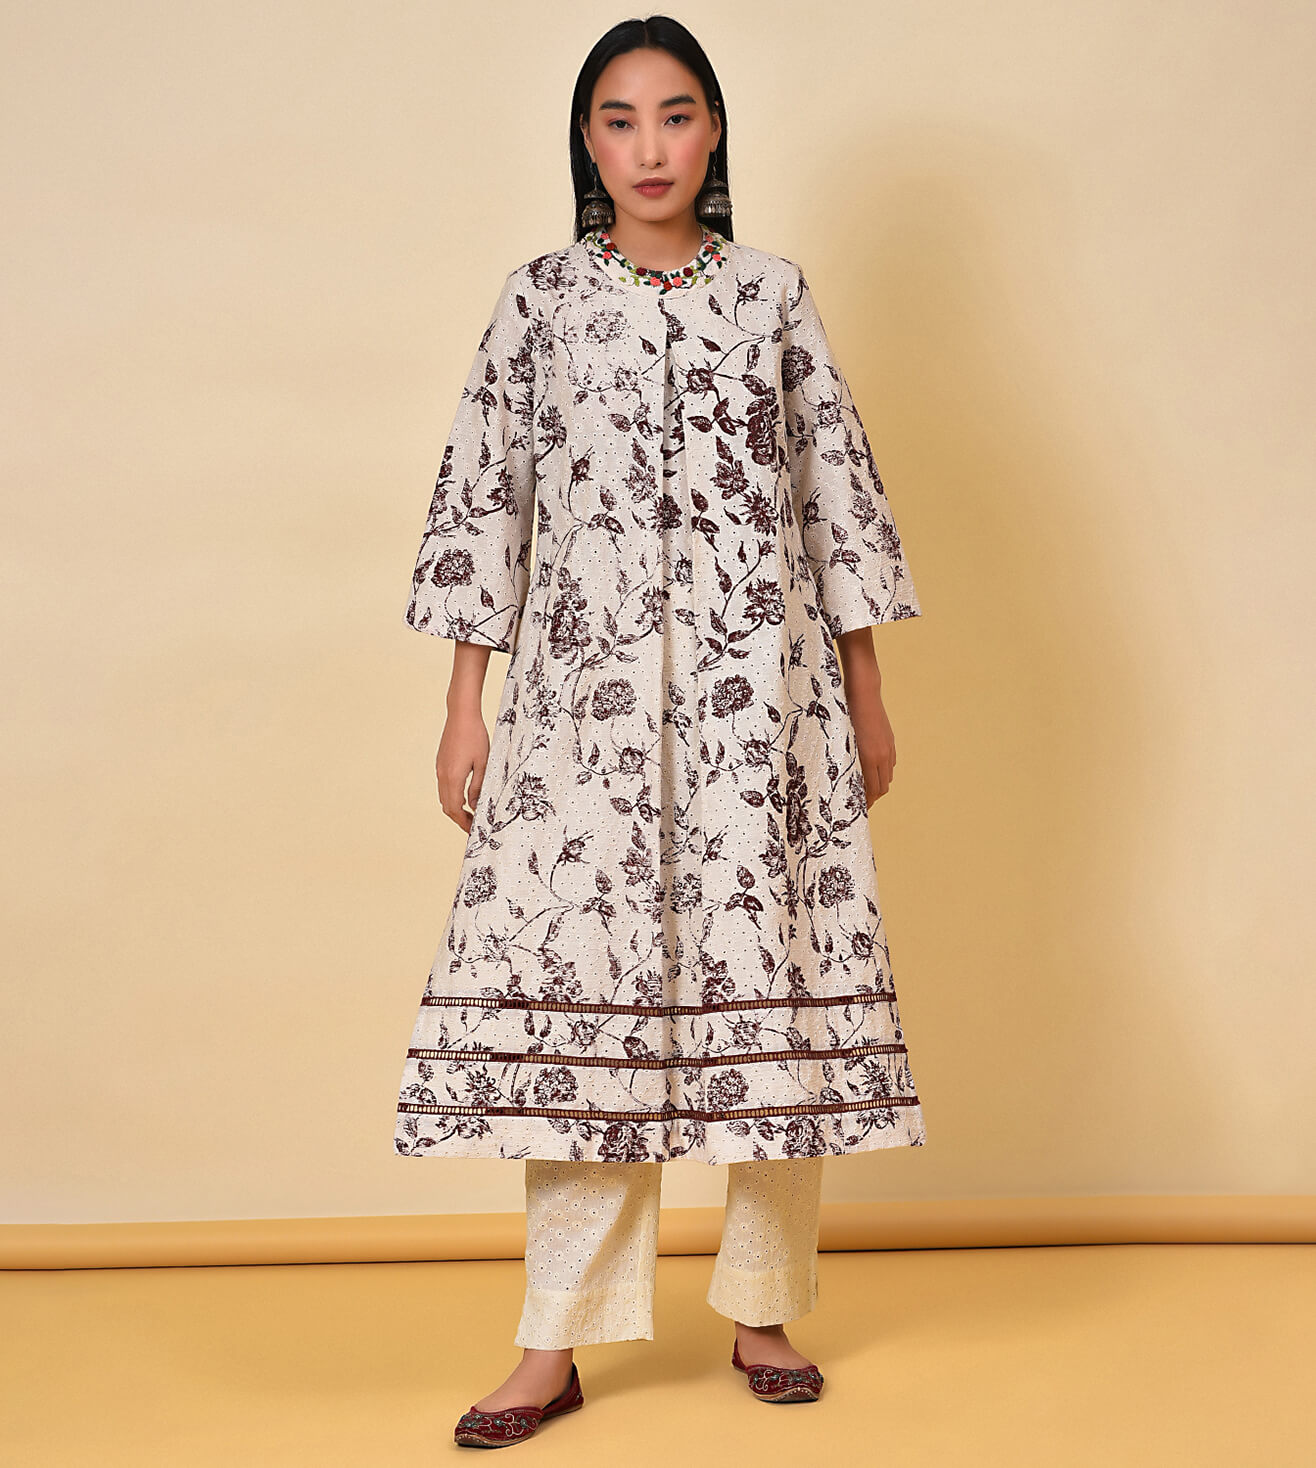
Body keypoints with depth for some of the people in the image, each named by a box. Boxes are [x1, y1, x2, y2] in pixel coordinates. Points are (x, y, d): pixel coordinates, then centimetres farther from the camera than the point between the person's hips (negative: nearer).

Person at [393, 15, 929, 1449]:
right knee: (580, 967, -4)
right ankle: (556, 1342, 4)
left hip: (759, 681, 1)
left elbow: (837, 489, 10)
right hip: (586, 678, 0)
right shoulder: (540, 298, 7)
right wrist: (464, 707, 1)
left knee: (768, 962, 0)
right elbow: (483, 495, 6)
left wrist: (866, 693, 8)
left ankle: (765, 1308, 16)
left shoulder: (774, 292, 9)